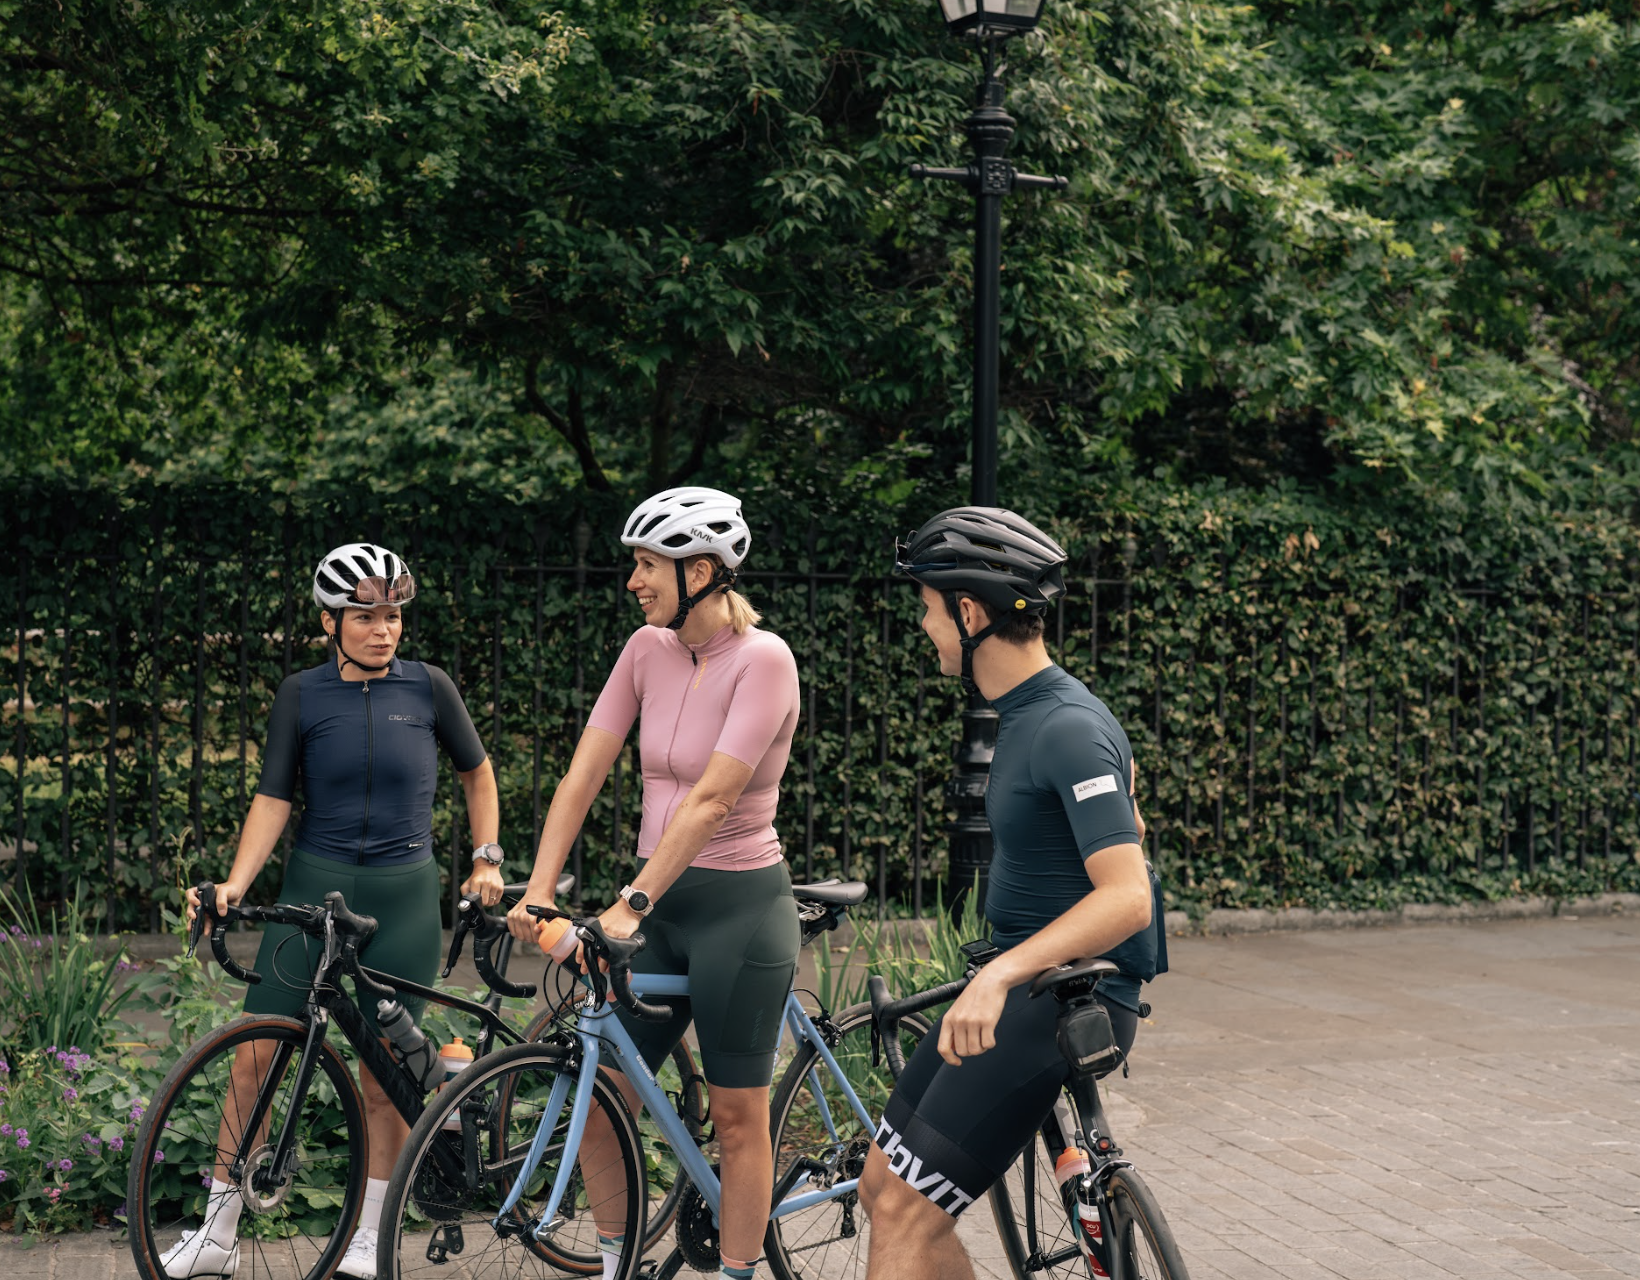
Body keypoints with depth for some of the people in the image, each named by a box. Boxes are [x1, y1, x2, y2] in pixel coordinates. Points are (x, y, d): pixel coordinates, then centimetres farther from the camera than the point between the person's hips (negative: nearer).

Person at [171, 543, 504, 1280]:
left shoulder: (428, 688, 0)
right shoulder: (302, 696, 0)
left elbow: (477, 773, 13)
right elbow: (273, 798, -1)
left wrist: (486, 858, 6)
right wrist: (236, 883, -14)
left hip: (403, 895, 0)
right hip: (314, 887, 1)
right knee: (253, 1062, -2)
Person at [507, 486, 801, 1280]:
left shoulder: (762, 659, -15)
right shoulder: (649, 649, 3)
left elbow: (711, 802, -23)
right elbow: (582, 776, 1)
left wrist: (630, 905, -27)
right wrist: (537, 893, -8)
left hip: (739, 907, -6)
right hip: (661, 903, 6)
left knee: (737, 1115, 6)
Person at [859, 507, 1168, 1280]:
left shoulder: (1068, 730, -21)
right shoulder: (1026, 712, 10)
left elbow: (1127, 897, -31)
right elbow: (1121, 778, 31)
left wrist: (1001, 975, -43)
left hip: (1060, 1001, -10)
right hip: (1015, 982, 10)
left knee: (906, 1214, -12)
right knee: (883, 1189, 10)